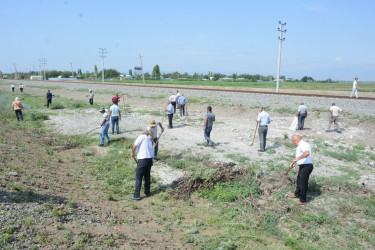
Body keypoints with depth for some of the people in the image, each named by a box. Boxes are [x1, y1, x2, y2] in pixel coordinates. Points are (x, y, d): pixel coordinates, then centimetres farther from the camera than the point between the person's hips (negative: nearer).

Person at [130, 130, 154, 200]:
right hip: (150, 159, 7)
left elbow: (135, 146, -15)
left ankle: (137, 195, 2)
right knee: (147, 176, 19)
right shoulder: (149, 139, 20)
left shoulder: (141, 137, -1)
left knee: (138, 178, 0)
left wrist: (133, 153, 5)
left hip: (143, 159, -7)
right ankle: (147, 192, 28)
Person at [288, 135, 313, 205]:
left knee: (303, 183, 1)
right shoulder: (300, 146, 16)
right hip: (302, 166, 11)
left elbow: (307, 153, -38)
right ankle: (297, 194, 46)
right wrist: (294, 164, 33)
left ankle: (303, 201, 14)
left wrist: (297, 159, -37)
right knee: (299, 180, 26)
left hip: (306, 166, -11)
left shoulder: (303, 145, -18)